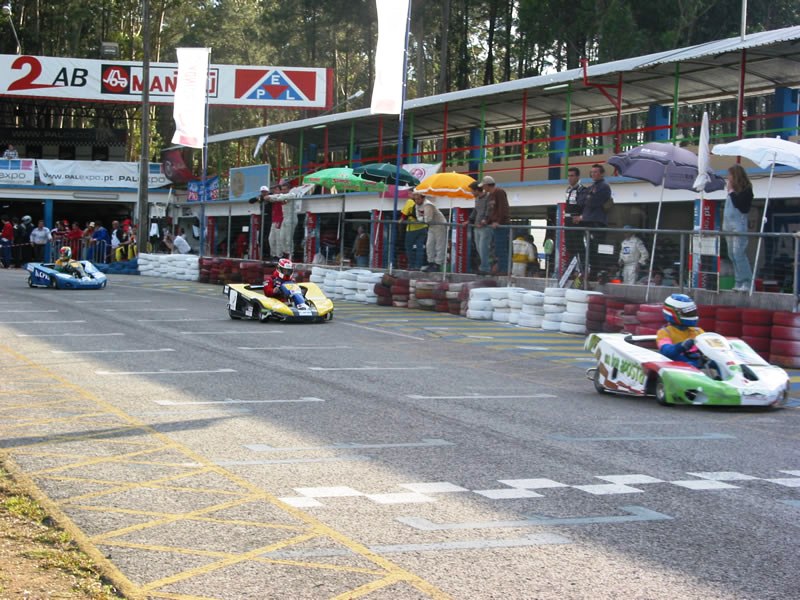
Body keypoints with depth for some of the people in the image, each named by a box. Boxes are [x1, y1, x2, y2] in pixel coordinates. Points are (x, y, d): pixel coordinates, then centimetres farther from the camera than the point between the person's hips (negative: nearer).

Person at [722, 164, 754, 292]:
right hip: (728, 224, 8)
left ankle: (746, 282, -11)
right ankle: (739, 282, 12)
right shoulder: (732, 189, 15)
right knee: (732, 254, 8)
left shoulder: (746, 190, -6)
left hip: (739, 224, -8)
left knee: (738, 254, -14)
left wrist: (731, 192, -10)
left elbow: (739, 204, -17)